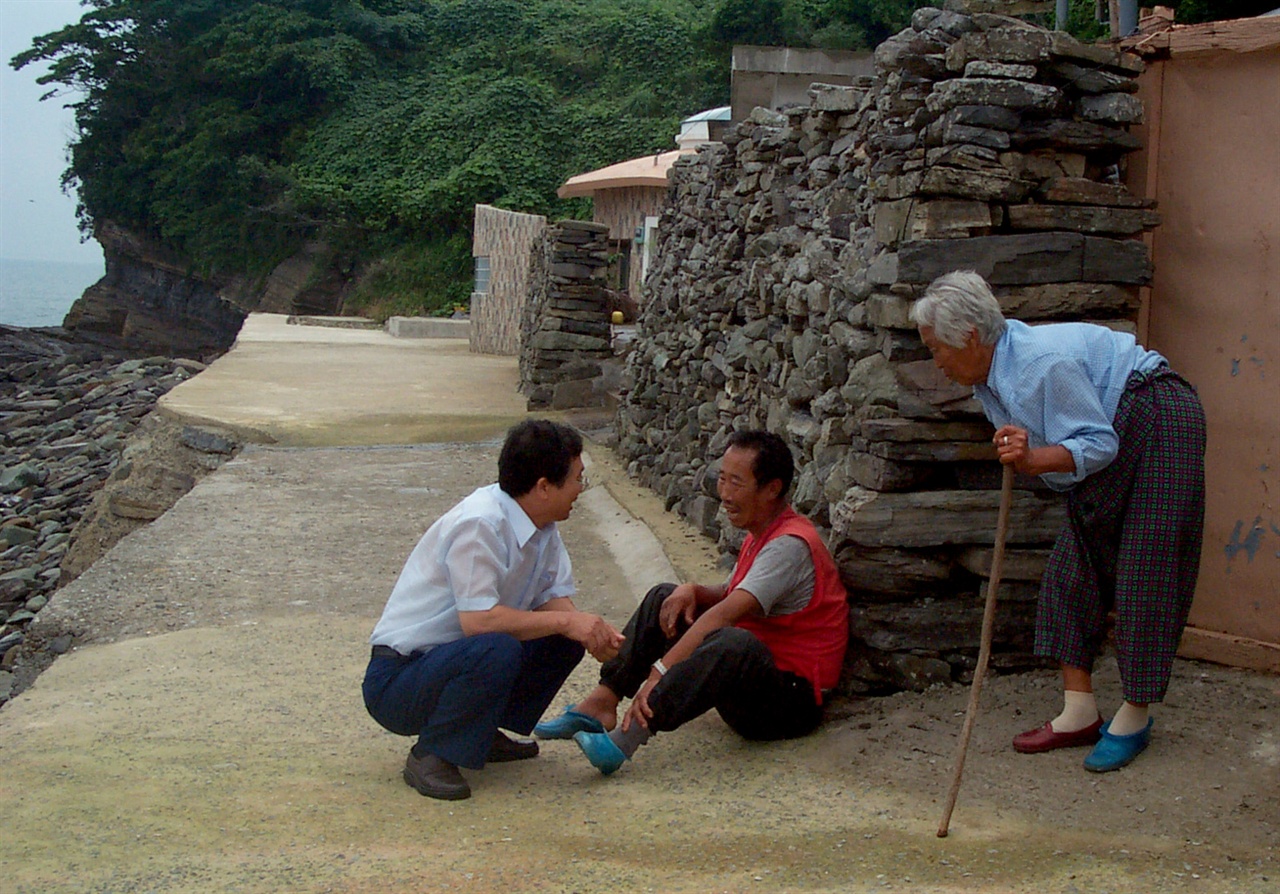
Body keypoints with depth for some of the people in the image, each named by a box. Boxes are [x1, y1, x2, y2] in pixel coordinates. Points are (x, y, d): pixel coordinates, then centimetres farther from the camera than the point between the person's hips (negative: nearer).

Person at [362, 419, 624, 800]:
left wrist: (593, 632, -18)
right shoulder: (480, 524, -24)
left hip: (457, 660, 9)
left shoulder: (542, 526, 3)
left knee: (569, 638, -2)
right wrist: (565, 620, -25)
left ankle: (485, 733, 10)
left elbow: (555, 599, 3)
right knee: (496, 651, -35)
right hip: (395, 681, -9)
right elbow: (478, 619, -31)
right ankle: (430, 755, -13)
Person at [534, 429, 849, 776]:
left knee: (734, 642, -41)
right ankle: (602, 702, -7)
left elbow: (727, 614, -29)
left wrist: (660, 669, -35)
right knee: (665, 597, 7)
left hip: (793, 699, -10)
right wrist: (693, 591, -3)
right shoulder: (760, 535, 12)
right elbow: (727, 597, 20)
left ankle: (627, 737, -48)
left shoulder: (790, 545, -19)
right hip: (751, 681, 10)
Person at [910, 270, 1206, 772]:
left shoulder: (1042, 363, -28)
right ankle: (1080, 711, 7)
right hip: (1114, 434, 10)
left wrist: (1033, 460, -37)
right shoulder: (988, 376, 2)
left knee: (1145, 574, -7)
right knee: (1074, 568, 5)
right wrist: (1019, 454, -16)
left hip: (1156, 425, -10)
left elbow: (1100, 444, -25)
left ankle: (1135, 717, 1)